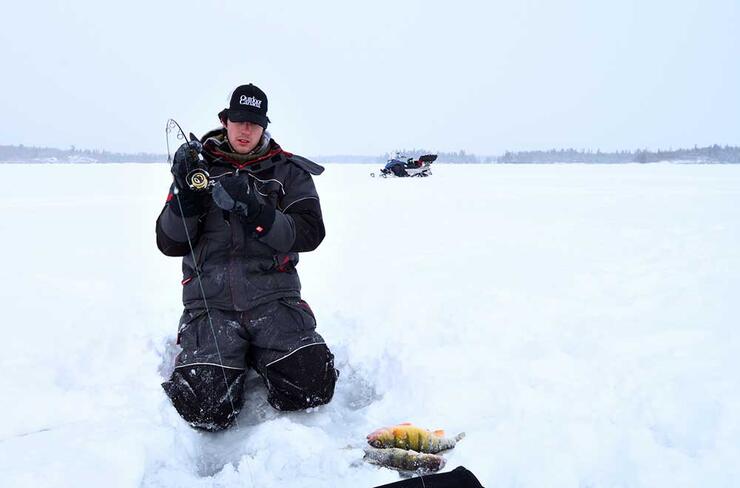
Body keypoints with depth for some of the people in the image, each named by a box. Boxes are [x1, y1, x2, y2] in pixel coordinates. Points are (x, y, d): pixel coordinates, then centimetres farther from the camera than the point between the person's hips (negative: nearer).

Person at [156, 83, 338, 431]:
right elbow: (170, 244, 4)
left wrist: (256, 211, -19)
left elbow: (310, 233, -5)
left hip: (273, 297, 0)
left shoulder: (288, 171, 9)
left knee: (312, 387, -21)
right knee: (206, 408, -20)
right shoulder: (201, 168, 11)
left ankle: (259, 355, 12)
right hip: (210, 302, 0)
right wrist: (185, 194, -12)